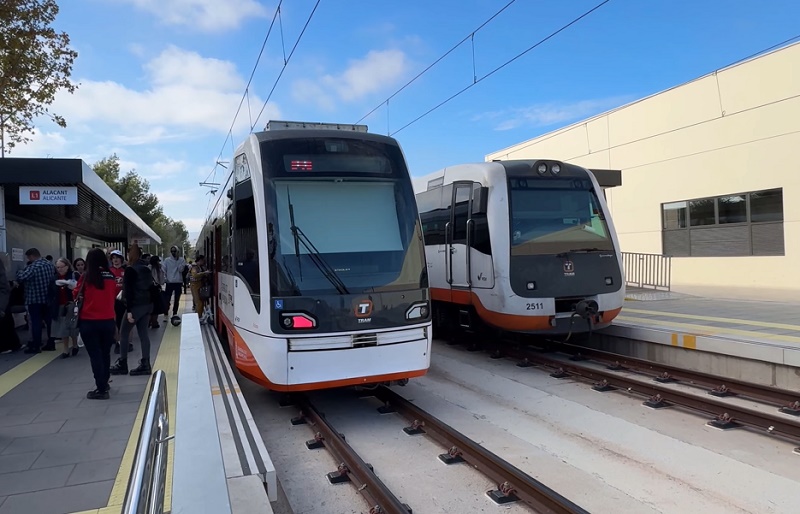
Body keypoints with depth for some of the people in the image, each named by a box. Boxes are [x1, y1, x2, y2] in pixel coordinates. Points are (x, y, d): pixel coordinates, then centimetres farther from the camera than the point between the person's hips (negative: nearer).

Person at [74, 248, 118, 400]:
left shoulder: (86, 276, -10)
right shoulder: (111, 276, -1)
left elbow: (77, 295, 4)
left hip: (89, 321, -3)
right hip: (108, 320, 3)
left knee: (95, 355, 2)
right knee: (105, 353, 17)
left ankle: (101, 389, 2)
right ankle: (104, 383, 32)